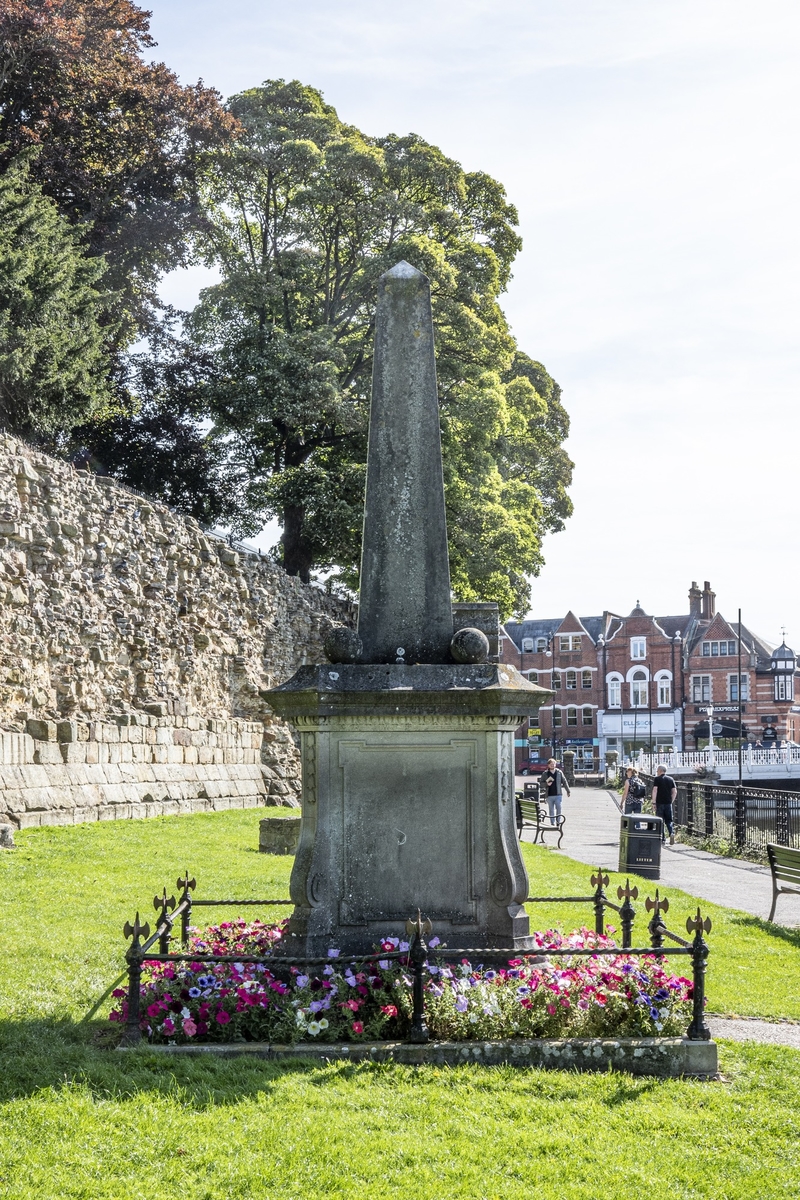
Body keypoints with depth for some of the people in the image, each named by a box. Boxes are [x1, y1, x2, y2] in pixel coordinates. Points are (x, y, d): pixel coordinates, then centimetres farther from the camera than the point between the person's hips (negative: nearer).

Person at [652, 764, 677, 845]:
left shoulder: (657, 779, -4)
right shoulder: (671, 779, 9)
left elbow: (654, 790, -11)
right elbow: (675, 791, 8)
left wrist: (654, 802, -7)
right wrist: (671, 801, 14)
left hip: (660, 803, -3)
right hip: (668, 803, 3)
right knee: (669, 820, 10)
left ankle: (662, 838, 5)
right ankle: (672, 833, -15)